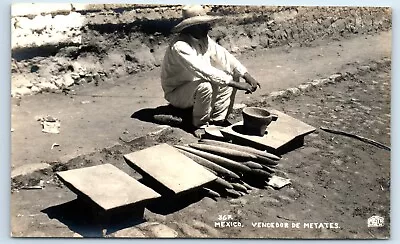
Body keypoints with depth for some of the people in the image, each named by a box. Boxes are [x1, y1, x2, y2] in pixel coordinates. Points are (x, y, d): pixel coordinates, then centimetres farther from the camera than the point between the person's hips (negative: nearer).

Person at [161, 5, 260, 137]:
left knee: (231, 76, -6)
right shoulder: (179, 46, -30)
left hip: (195, 85, 8)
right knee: (205, 86, -36)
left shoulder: (204, 39, -4)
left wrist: (247, 76, -17)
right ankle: (200, 124, -12)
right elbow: (204, 71, -37)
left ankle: (218, 119, 1)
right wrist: (235, 84, -37)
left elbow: (224, 56, -4)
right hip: (177, 92, -8)